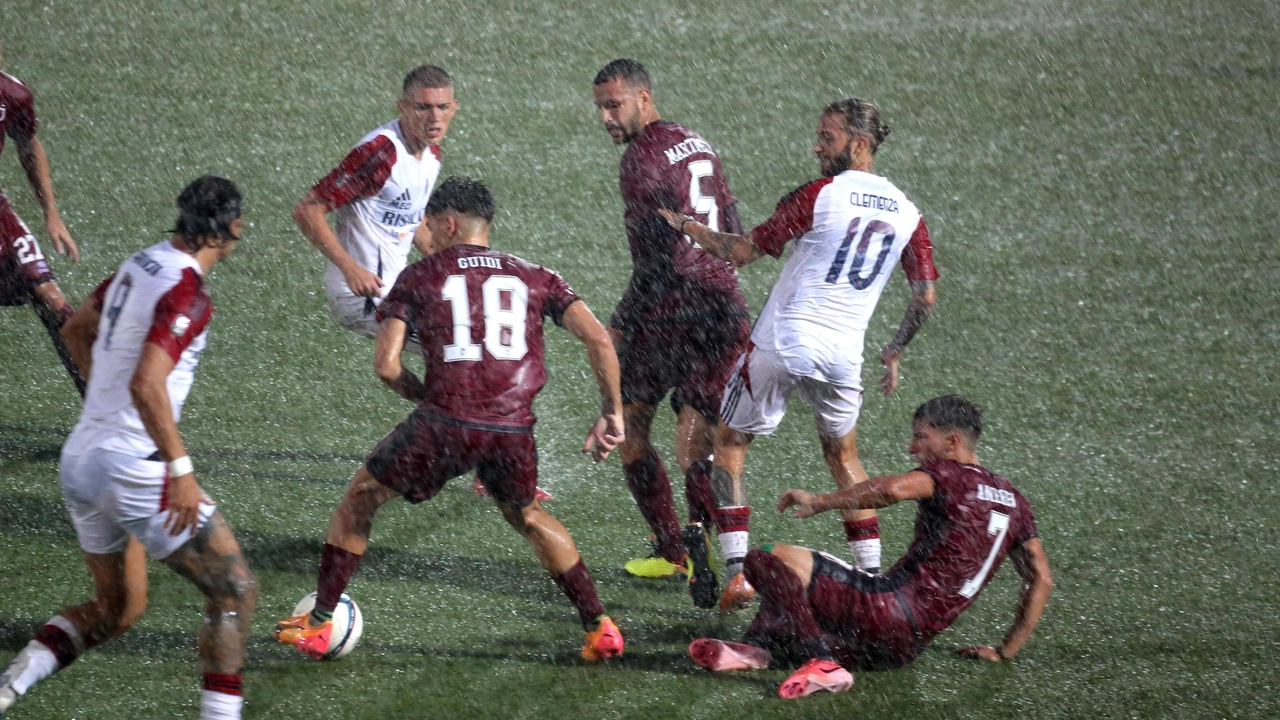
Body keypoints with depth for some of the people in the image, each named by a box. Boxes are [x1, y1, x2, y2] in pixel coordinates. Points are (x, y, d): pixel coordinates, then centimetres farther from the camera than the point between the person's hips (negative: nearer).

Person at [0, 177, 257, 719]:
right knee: (234, 591, 2)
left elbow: (78, 329, 25)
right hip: (132, 466, -9)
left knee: (117, 608, 21)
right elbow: (146, 385, -28)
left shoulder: (141, 265, 9)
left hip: (80, 460, 9)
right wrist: (181, 470, -25)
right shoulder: (187, 293, -18)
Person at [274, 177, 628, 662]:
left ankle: (317, 626, 22)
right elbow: (598, 340, 6)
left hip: (444, 423, -3)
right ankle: (599, 627, 26)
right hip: (513, 432, 3)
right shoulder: (535, 278, 17)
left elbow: (385, 365, 4)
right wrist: (612, 413, 13)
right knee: (527, 518, 31)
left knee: (360, 498, 21)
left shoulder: (419, 277, 12)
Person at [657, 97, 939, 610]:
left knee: (729, 444, 11)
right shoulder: (906, 212, 5)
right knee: (842, 455, 25)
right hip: (843, 356, 5)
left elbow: (744, 252, -6)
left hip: (781, 344, -4)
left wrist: (686, 226, 7)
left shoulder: (819, 196, -9)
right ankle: (873, 575, 17)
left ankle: (737, 574, 0)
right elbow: (926, 297, 10)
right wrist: (895, 351, 24)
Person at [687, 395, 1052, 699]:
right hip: (908, 647, 9)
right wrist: (1005, 651, 21)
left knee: (769, 559, -14)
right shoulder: (1013, 501, 19)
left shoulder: (949, 473, -5)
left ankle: (823, 663, -23)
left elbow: (894, 489, -27)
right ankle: (757, 645, -6)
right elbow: (1041, 580, 16)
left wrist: (820, 502, -16)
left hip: (888, 608, -9)